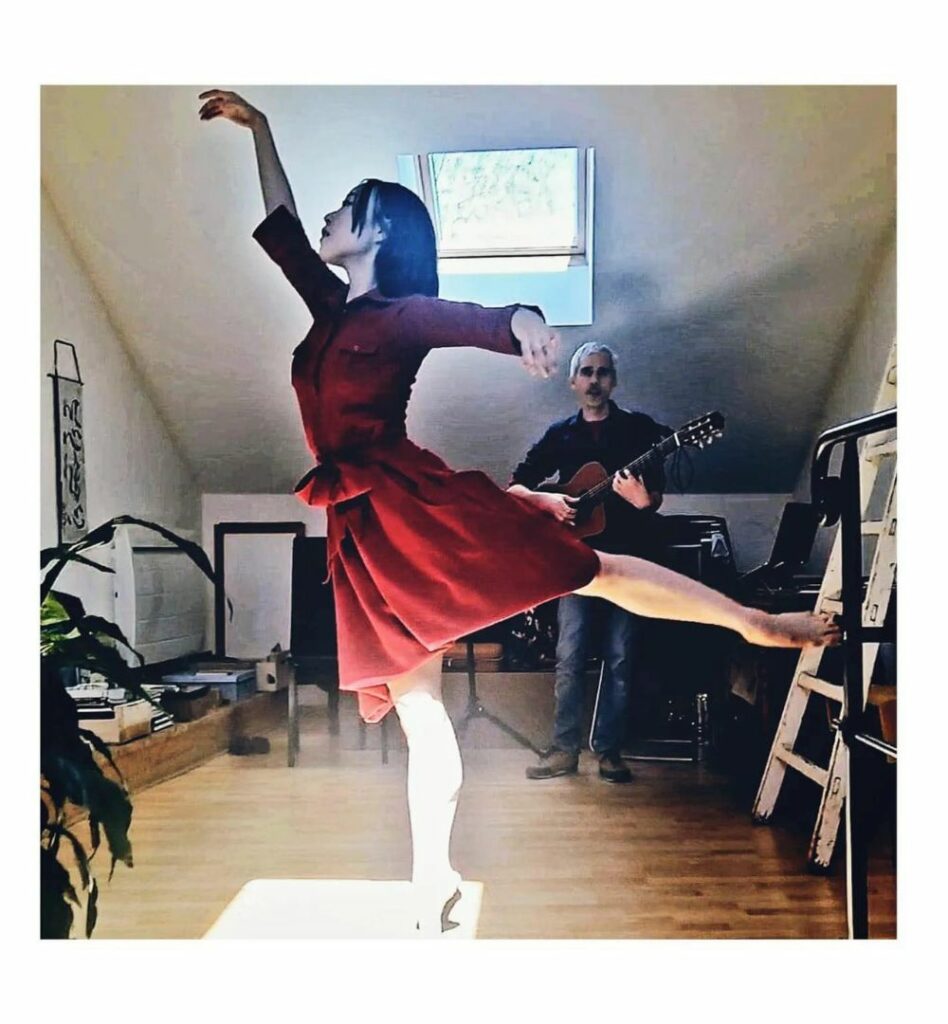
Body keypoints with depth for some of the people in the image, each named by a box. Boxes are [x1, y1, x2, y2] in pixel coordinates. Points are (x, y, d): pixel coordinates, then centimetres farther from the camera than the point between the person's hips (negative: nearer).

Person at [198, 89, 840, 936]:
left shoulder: (410, 313, 2)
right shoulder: (332, 308, 20)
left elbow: (485, 319, -16)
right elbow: (279, 225, 32)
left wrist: (526, 323, -39)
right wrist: (258, 127, 36)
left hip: (417, 500, -5)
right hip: (365, 531, 6)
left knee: (590, 572, -8)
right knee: (418, 708, 8)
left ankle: (759, 623, 4)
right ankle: (434, 880, 17)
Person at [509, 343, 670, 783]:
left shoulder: (639, 428, 5)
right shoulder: (560, 434, 10)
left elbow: (656, 496, -2)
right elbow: (513, 487, 10)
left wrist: (643, 499, -25)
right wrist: (547, 501, -9)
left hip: (627, 556, -1)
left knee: (619, 660, 1)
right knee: (569, 657, -2)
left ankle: (608, 750, 12)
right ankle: (564, 749, 6)